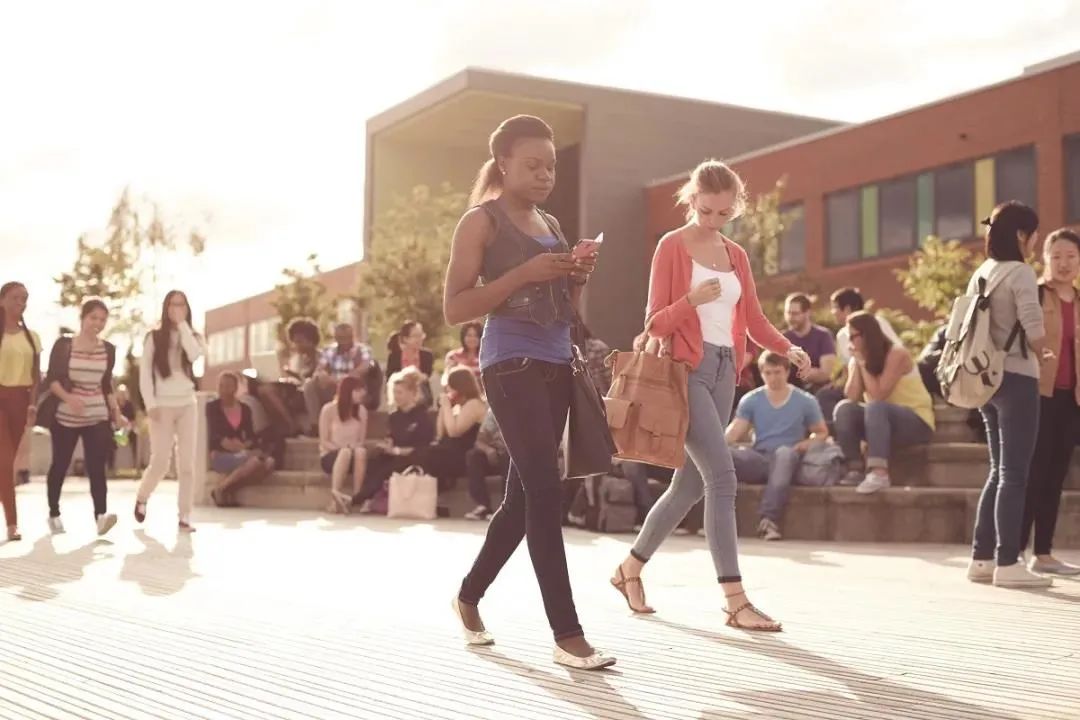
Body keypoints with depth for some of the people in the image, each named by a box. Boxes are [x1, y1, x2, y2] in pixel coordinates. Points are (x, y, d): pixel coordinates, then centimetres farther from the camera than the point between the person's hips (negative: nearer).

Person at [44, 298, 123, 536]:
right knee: (60, 466, 8)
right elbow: (51, 379, -6)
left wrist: (117, 414, 6)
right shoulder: (63, 345, -3)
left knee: (97, 467, -10)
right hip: (65, 417, -1)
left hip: (98, 417, 1)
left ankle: (101, 516, -20)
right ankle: (54, 514, 23)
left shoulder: (108, 349, 6)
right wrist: (68, 397, -24)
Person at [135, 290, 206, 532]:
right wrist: (150, 404, -9)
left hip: (187, 406, 2)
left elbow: (194, 355, -16)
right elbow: (144, 372, 0)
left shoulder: (193, 337, 7)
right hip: (163, 406, -2)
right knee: (160, 462, -7)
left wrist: (182, 324, -11)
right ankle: (141, 498, 21)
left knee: (186, 463, -2)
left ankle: (184, 516, 2)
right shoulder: (154, 337, 2)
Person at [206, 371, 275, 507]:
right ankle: (221, 490, -16)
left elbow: (251, 435, 7)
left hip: (241, 454, 5)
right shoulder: (212, 407, 2)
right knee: (255, 461, -34)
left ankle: (229, 490, -19)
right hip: (220, 455, -5)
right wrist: (225, 443, -23)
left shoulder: (245, 409, 14)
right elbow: (213, 435, -7)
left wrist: (245, 445, -14)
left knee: (269, 463, -26)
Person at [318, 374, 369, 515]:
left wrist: (354, 448, -15)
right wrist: (342, 448, -20)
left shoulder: (362, 411, 5)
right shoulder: (329, 409, -5)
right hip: (330, 455, -3)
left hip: (353, 456, 3)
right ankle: (335, 496, -45)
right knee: (345, 452, -38)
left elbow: (361, 441, 7)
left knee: (361, 451, -34)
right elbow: (324, 442, -5)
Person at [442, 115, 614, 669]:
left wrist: (579, 277, 2)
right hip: (511, 365, -8)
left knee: (523, 493, 13)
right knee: (545, 491, -13)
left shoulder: (551, 224, 18)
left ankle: (469, 596, 31)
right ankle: (566, 634, -10)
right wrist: (524, 273, -17)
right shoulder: (481, 221, -3)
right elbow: (454, 308, -10)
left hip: (556, 364, 8)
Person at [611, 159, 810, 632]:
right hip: (686, 368, -7)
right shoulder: (672, 245, -2)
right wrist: (693, 300, -22)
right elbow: (656, 321, -4)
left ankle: (631, 567, 28)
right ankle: (735, 600, -15)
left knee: (691, 482, 11)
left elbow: (754, 321, 11)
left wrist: (788, 349, -7)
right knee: (722, 476, -16)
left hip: (724, 371, 7)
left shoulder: (736, 255, 15)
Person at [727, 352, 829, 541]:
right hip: (759, 459, 2)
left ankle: (769, 519, -49)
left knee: (784, 452, -40)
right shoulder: (750, 400, 10)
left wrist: (802, 446, -9)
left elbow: (822, 433, 12)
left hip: (787, 462, -2)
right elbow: (734, 431, 1)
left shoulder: (806, 401, 7)